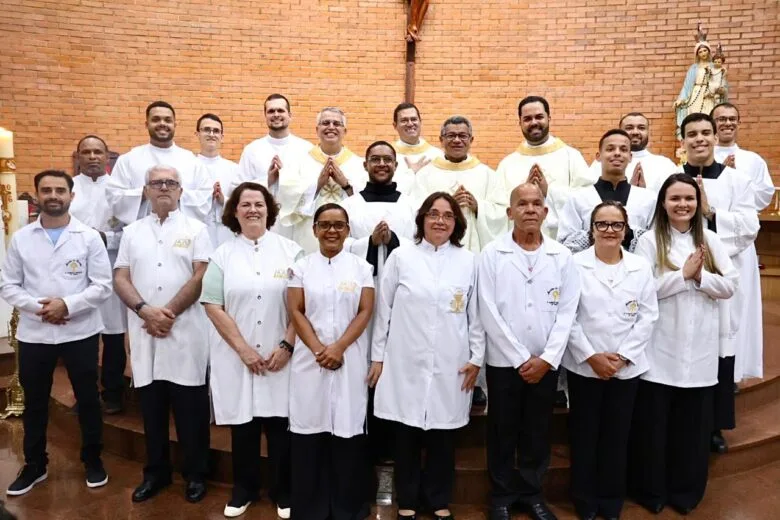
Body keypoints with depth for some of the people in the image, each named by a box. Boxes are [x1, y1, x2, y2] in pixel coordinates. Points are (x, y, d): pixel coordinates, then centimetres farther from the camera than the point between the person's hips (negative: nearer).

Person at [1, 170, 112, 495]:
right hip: (33, 334, 2)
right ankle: (34, 465, 33)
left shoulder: (89, 237, -3)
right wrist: (38, 307, -13)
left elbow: (102, 286, -6)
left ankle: (93, 460, 27)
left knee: (87, 399, 9)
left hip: (80, 333, -2)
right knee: (34, 403, 15)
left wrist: (67, 305, -18)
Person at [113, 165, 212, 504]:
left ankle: (196, 474, 20)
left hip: (186, 332, -3)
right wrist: (146, 311, -12)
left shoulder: (195, 229, 3)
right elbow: (120, 279, 5)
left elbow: (201, 277, -6)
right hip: (144, 334, 3)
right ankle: (156, 472, 29)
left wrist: (168, 312, -12)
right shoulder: (132, 232, 13)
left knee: (190, 409, 5)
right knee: (152, 409, 13)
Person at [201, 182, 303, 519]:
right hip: (237, 358, 1)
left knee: (280, 425, 6)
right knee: (242, 425, 11)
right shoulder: (223, 254, 4)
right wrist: (243, 349, -9)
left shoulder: (290, 251, 2)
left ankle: (283, 492, 25)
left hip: (280, 357, -1)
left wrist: (287, 346, -9)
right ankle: (244, 490, 31)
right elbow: (213, 306, -2)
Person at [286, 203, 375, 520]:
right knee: (309, 428, 4)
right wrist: (318, 349, -11)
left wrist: (339, 347, -12)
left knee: (348, 428, 2)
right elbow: (296, 312, 1)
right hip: (310, 359, 1)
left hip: (350, 359, 0)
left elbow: (365, 311, -1)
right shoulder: (301, 266, 7)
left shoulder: (361, 267, 6)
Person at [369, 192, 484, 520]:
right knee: (406, 436, 8)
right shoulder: (401, 257, 1)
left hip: (451, 367, 1)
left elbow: (476, 314, 6)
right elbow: (384, 310, 3)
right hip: (406, 363, 0)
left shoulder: (468, 261, 5)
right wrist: (378, 356, 2)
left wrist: (477, 358, 3)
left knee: (444, 437, 9)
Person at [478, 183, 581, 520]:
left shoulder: (562, 256, 3)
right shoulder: (492, 254, -4)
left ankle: (532, 492, 33)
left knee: (537, 433, 14)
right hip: (504, 361, -2)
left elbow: (567, 312, 0)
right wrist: (521, 358, -10)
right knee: (503, 433, 10)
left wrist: (546, 358, -9)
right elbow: (489, 312, -9)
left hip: (546, 362, 2)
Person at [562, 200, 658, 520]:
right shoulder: (575, 265, -4)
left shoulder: (641, 267, 4)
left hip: (626, 367, 2)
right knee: (584, 434, 9)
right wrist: (591, 356, -12)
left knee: (617, 436, 11)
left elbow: (648, 317, 1)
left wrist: (622, 356, -8)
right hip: (584, 366, -2)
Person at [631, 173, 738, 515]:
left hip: (699, 349, 3)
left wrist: (700, 276, -13)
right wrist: (683, 274, -12)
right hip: (660, 349, -3)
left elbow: (729, 286, 3)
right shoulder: (649, 241, -3)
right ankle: (650, 490, 23)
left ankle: (686, 491, 29)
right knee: (653, 422, 6)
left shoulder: (710, 241, 8)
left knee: (693, 423, 12)